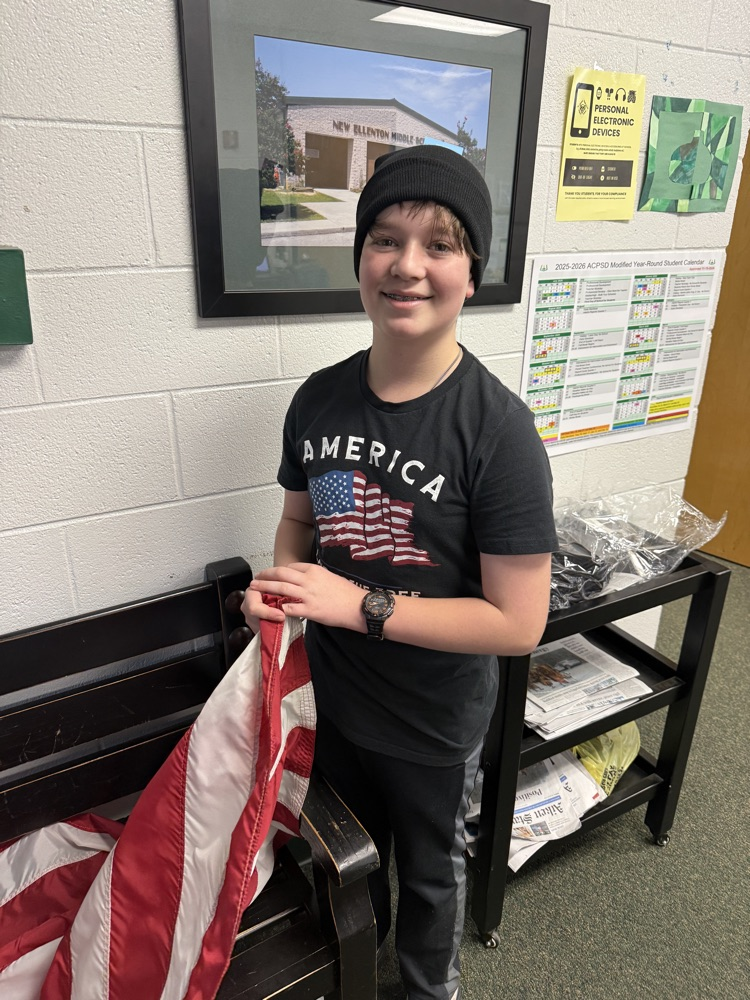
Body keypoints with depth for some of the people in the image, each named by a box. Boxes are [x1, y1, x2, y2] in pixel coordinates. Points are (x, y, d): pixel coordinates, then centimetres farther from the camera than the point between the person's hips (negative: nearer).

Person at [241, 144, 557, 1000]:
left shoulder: (497, 427, -25)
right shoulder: (320, 398, -10)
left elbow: (518, 624, -24)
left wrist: (361, 605, -26)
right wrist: (281, 583, -14)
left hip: (434, 724, -4)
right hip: (334, 696, 5)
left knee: (429, 870, 25)